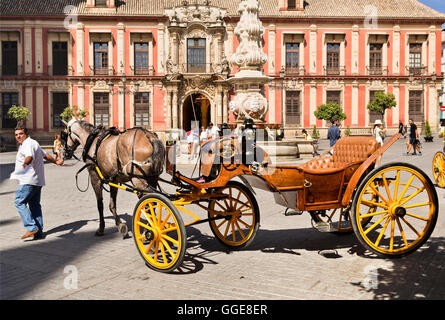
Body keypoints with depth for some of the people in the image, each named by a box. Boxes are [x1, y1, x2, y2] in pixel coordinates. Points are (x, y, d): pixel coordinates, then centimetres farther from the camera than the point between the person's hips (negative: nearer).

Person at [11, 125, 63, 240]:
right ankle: (39, 232, 12)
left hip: (28, 181, -10)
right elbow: (45, 154, 32)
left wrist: (25, 163, -54)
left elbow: (30, 156, -34)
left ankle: (32, 227, -12)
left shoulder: (28, 144, -12)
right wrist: (56, 161, 46)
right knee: (35, 204, 11)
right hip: (37, 181, 10)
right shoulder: (33, 143, 20)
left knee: (19, 202, -6)